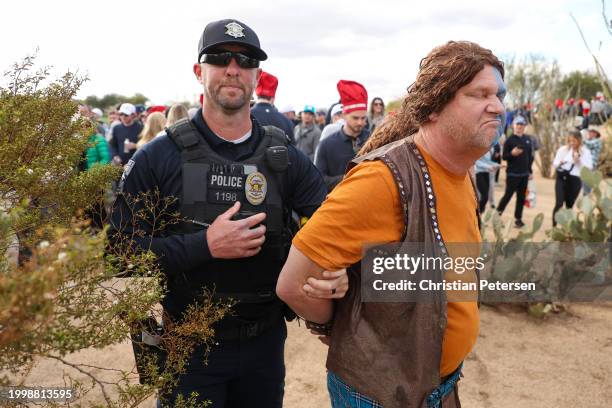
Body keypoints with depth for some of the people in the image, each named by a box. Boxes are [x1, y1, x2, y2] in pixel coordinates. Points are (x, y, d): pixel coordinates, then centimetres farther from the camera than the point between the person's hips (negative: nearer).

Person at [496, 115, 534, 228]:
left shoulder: (528, 139, 9)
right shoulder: (509, 140, -6)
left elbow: (530, 156, 14)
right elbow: (504, 156, -7)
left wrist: (530, 171, 11)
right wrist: (512, 153, -27)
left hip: (524, 174, 5)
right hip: (512, 173, -5)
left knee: (521, 197, 7)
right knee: (508, 195, -4)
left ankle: (518, 219, 13)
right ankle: (496, 214, 9)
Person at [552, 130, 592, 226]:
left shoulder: (585, 152, 1)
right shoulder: (563, 149, 2)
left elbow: (589, 167, -3)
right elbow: (554, 164, 3)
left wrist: (579, 160, -16)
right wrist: (560, 163, -19)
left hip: (576, 180, 1)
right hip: (562, 178, 0)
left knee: (570, 205, 8)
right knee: (559, 203, -12)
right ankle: (554, 226, -5)